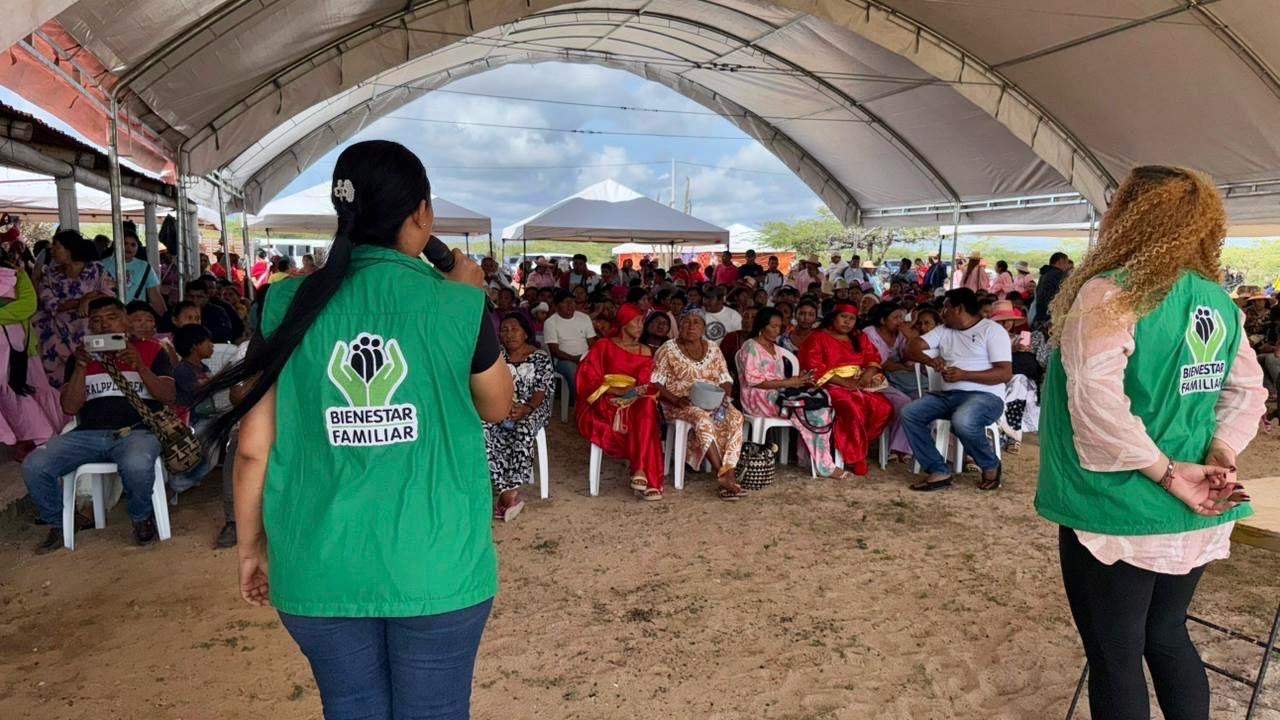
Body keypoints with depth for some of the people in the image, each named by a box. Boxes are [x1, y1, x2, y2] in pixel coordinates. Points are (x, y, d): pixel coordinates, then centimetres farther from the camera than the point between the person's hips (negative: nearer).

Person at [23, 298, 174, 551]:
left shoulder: (150, 350, 12)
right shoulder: (81, 355, 20)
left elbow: (168, 395, 0)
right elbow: (70, 407, 9)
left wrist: (139, 366, -14)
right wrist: (81, 367, -4)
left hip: (137, 431, -3)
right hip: (88, 434, 4)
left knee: (137, 466, -38)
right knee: (33, 466, -21)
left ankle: (141, 517, -5)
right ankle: (59, 524, 7)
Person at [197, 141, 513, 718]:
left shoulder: (291, 305, -3)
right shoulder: (454, 304, -8)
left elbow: (253, 445, 0)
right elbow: (496, 407, 9)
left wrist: (250, 544, 14)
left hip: (321, 565, 2)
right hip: (437, 565, -2)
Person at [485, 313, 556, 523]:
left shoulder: (540, 357, 4)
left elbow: (544, 388, -5)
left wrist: (527, 408, -24)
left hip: (532, 408, -2)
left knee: (523, 429, -37)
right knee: (484, 430, -31)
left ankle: (506, 494, -34)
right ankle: (510, 494, -34)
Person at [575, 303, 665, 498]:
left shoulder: (645, 353, 15)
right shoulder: (603, 347, 3)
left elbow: (647, 385, 11)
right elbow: (588, 379, -5)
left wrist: (639, 391, -14)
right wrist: (617, 391, -16)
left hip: (634, 402, 3)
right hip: (604, 402, -3)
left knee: (648, 406, -34)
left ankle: (640, 470, -39)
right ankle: (647, 477, -29)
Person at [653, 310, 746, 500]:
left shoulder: (713, 349, 12)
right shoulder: (668, 350, 0)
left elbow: (726, 380, 12)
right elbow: (655, 383, -5)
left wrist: (724, 397, -9)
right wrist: (676, 399, -19)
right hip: (681, 405, -4)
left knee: (735, 417, -27)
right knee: (702, 418, -36)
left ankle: (727, 476, -32)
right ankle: (723, 477, -33)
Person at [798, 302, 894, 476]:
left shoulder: (859, 338, 19)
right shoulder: (817, 338, -1)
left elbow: (873, 358, 12)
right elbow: (815, 369, -12)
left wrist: (869, 373, -12)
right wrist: (843, 382, -19)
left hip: (858, 385, 6)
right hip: (830, 386, -6)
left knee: (885, 408, -19)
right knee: (853, 408, -34)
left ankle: (859, 443, -6)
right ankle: (856, 455, -18)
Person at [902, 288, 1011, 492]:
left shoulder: (993, 330, -1)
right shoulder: (943, 330, 16)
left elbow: (1005, 373, -11)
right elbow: (911, 348, 5)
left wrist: (963, 375, -21)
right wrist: (930, 361, -18)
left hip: (985, 396, -6)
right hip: (949, 394, 6)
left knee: (962, 422, -37)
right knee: (909, 413, -17)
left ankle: (991, 466, -7)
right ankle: (939, 472, -16)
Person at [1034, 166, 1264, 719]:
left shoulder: (1112, 293, -17)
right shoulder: (1219, 302, 7)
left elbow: (1096, 403, -29)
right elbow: (1247, 391, 10)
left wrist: (1167, 472, -19)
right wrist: (1220, 458, -1)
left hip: (1116, 514, -7)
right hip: (1191, 516, 7)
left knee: (1114, 659, 8)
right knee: (1166, 637, 24)